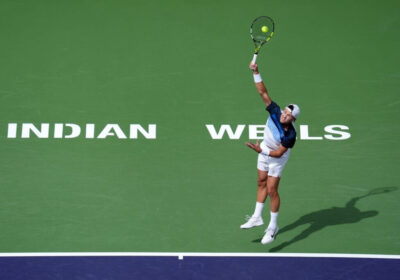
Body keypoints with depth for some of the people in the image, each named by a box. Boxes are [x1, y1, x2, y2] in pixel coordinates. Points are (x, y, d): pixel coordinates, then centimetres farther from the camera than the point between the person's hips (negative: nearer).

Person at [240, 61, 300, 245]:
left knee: (271, 190, -7)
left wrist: (261, 150, -36)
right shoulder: (275, 111, -24)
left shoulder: (290, 135, -34)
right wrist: (256, 73, -31)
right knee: (262, 183, 16)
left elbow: (278, 153, -27)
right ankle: (257, 217, 30)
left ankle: (273, 226, 8)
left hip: (277, 158, -6)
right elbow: (263, 92, -23)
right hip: (264, 150, 7)